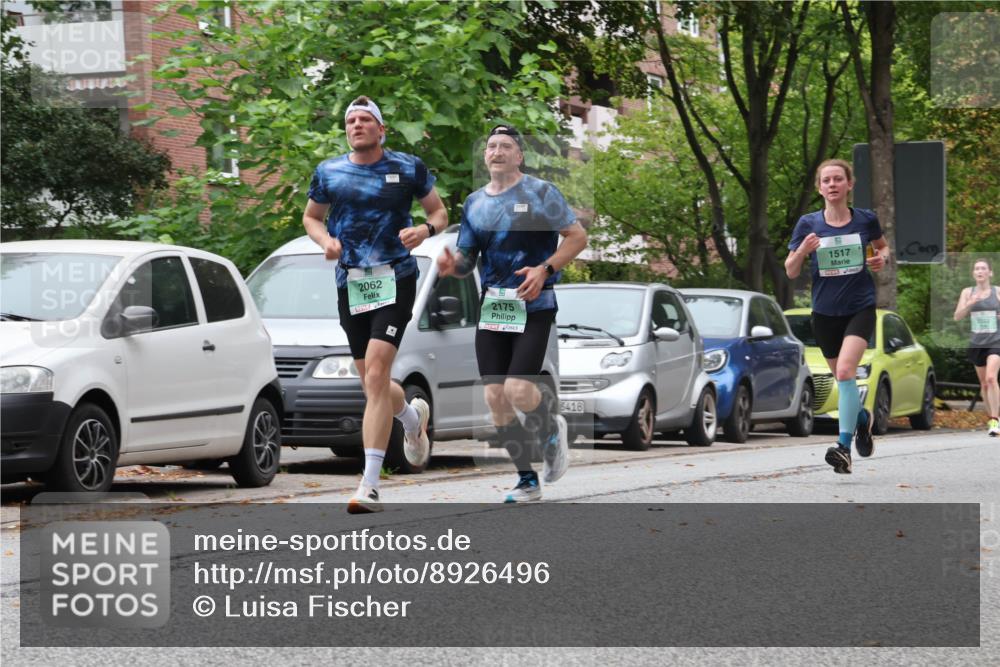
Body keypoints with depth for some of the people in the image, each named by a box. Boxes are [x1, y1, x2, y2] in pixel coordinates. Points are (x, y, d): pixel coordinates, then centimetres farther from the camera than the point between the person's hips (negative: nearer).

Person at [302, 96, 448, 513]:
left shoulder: (408, 169, 3)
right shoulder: (328, 173, 9)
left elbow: (439, 212, 12)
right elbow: (310, 217, 21)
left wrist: (427, 229, -10)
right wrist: (325, 240, -1)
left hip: (394, 279, -4)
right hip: (350, 283, 4)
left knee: (376, 376, -17)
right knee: (370, 382, 9)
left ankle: (369, 486, -19)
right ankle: (413, 417, 47)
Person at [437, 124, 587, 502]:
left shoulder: (540, 193, -3)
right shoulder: (474, 203, 12)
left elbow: (577, 237, -3)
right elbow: (467, 259, 16)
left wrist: (544, 269, -17)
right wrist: (452, 266, -8)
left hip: (534, 307, -5)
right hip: (492, 307, 5)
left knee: (518, 390, -18)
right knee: (494, 396, -2)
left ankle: (551, 430, 17)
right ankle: (527, 481, 11)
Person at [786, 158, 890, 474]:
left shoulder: (865, 219, -2)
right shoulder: (808, 224, -2)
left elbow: (883, 247, 19)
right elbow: (791, 272, 0)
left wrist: (881, 258, -4)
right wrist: (803, 250, -20)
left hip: (860, 307, -2)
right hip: (825, 312, 2)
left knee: (845, 370, -22)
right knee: (842, 377, 12)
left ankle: (844, 446, -21)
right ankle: (861, 417, 44)